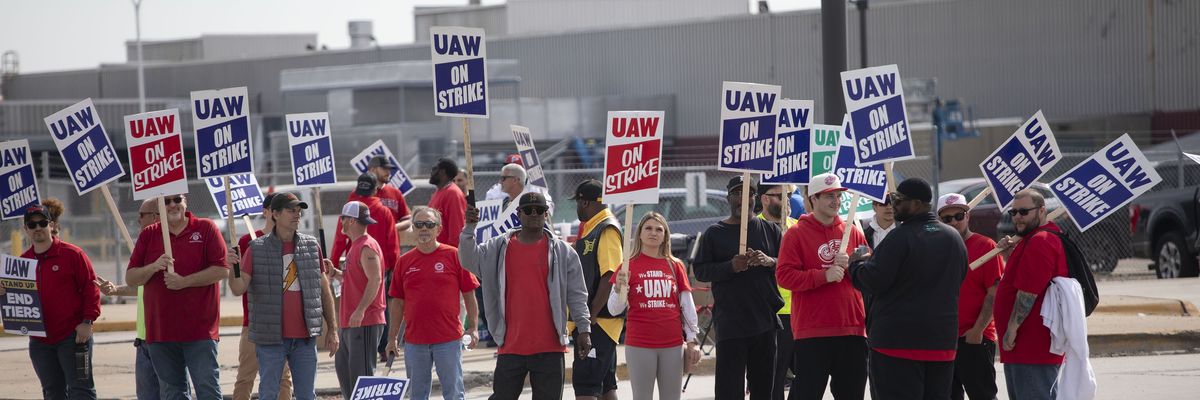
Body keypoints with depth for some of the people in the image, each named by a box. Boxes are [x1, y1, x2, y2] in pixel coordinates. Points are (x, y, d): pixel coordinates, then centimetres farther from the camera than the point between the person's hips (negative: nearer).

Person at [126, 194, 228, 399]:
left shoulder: (205, 228, 2)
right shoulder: (148, 235, 11)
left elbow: (222, 270, -6)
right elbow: (130, 278, 7)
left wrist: (184, 282, -14)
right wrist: (154, 267, -12)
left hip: (200, 328, -3)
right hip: (161, 330, 3)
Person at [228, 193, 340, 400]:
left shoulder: (312, 246, 8)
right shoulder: (257, 249, -1)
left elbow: (324, 290, 12)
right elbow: (238, 289, -7)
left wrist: (332, 329, 9)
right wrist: (234, 268, -28)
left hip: (305, 337, 3)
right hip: (271, 337, -3)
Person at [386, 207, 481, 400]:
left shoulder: (454, 256, -1)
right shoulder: (405, 261, 8)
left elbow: (469, 294, 1)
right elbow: (398, 302, 11)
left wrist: (472, 328, -5)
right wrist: (392, 337, 9)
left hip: (448, 339, -3)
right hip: (414, 340, 3)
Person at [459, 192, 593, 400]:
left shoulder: (562, 251, 3)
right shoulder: (499, 248, 8)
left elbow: (576, 295, 4)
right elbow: (469, 259, -2)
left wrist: (584, 329, -3)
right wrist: (469, 228, -15)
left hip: (549, 348, -1)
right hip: (510, 346, 1)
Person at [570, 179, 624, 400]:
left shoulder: (607, 230, -13)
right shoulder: (589, 228, 18)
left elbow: (609, 277, -21)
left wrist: (592, 315, -20)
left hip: (600, 320, -10)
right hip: (595, 321, 10)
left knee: (585, 382, -14)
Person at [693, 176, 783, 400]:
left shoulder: (770, 230, 11)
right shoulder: (714, 234, 6)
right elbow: (700, 271, 1)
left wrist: (770, 262, -11)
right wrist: (731, 266, -14)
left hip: (765, 320, 2)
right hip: (730, 321, -2)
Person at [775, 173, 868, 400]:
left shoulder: (852, 232, 12)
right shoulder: (796, 234, 0)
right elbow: (784, 275, -10)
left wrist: (850, 265, -9)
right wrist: (824, 275, -19)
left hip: (852, 330, 4)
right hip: (812, 332, -4)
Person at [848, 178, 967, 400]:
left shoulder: (900, 237, -14)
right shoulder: (954, 238, 9)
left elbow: (873, 282, -16)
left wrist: (856, 263, 3)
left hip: (898, 340, -7)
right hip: (943, 340, 7)